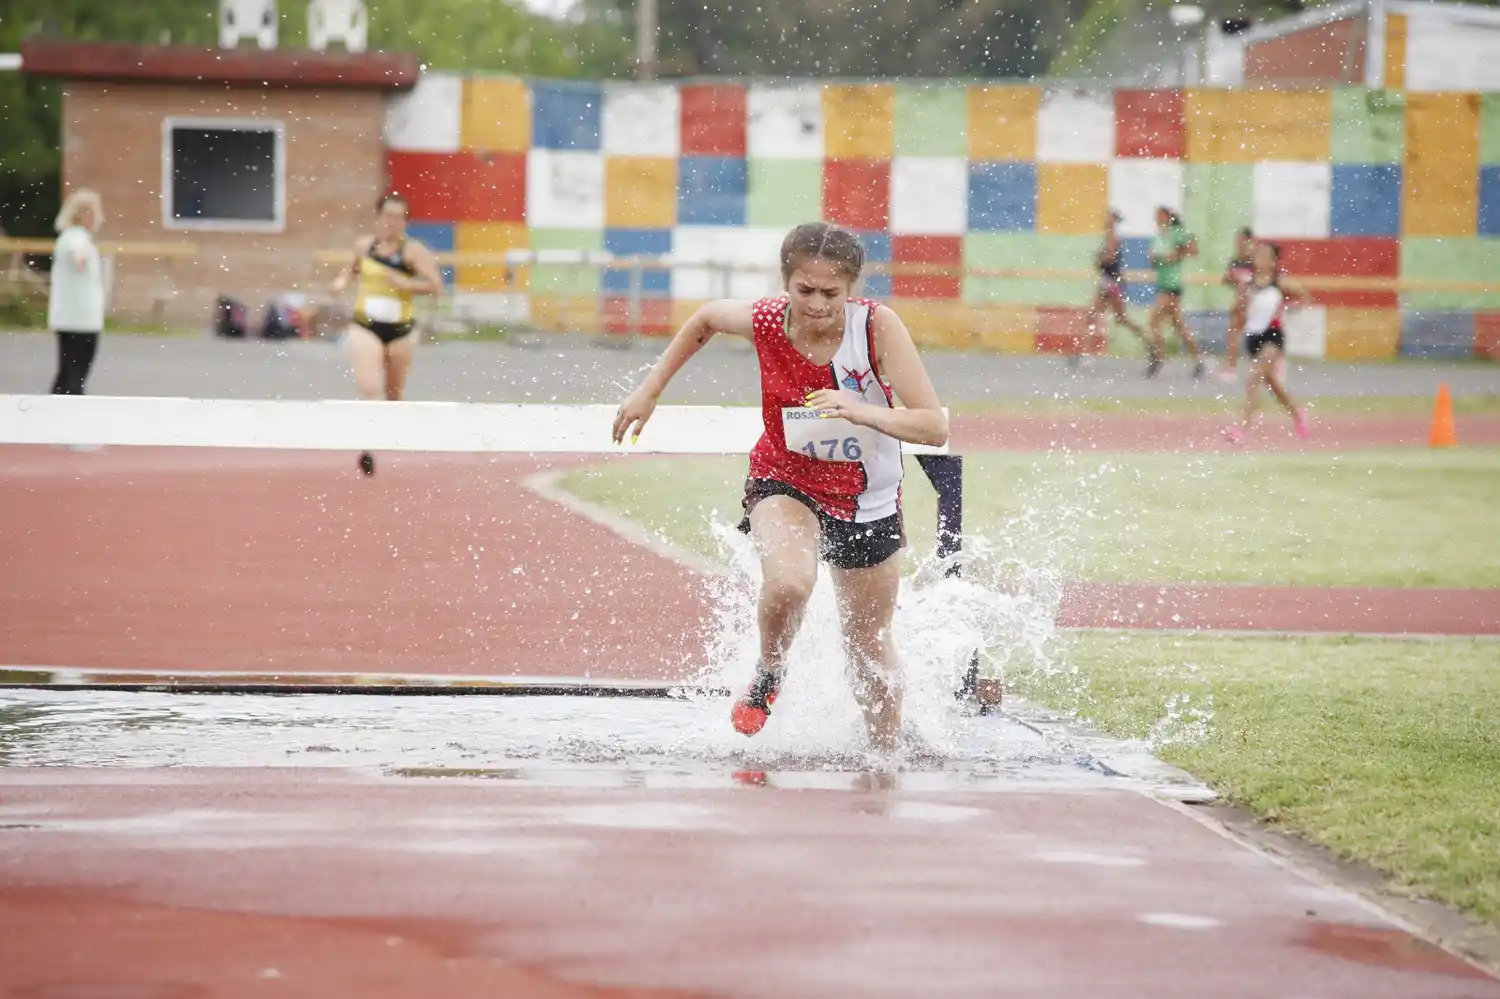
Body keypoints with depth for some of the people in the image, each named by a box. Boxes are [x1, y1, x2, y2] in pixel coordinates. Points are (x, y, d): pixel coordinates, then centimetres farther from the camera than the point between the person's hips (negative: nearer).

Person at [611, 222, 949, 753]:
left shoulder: (877, 326, -25)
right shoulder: (764, 321, -20)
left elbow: (935, 427, -29)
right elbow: (705, 319, 5)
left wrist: (863, 412, -45)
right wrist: (649, 390, 6)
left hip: (868, 502, 1)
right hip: (785, 482, 0)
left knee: (871, 647, 15)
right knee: (788, 582, -34)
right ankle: (768, 672, -1)